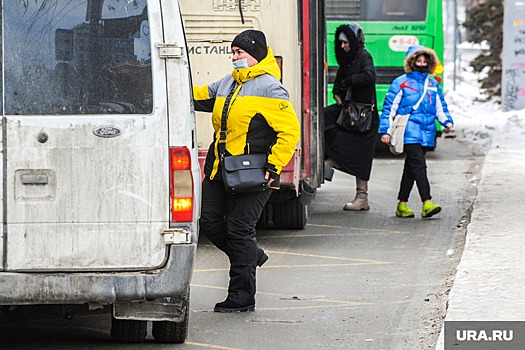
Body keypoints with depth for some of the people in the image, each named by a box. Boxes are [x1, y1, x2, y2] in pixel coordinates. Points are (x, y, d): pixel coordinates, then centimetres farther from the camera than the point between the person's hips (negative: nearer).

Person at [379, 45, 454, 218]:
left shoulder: (433, 84, 17)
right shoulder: (401, 83, 2)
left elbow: (441, 107, 23)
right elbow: (389, 107, 2)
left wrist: (447, 121, 5)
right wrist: (385, 131, -2)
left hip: (426, 133, 5)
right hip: (410, 131, -5)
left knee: (411, 168, 11)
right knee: (419, 166, -17)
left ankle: (402, 204, 17)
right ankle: (427, 203, -25)